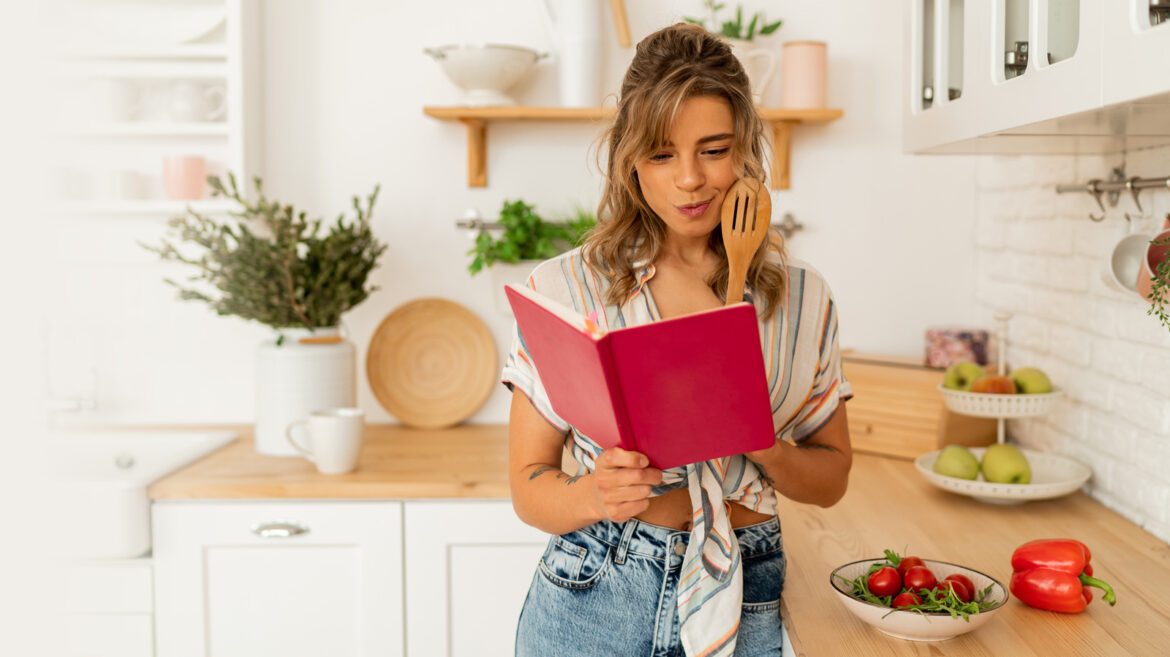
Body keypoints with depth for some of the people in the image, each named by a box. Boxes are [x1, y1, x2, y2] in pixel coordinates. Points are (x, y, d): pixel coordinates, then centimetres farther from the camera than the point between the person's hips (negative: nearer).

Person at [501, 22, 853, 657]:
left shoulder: (801, 297, 1)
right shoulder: (563, 289, -7)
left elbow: (831, 477, 7)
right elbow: (528, 486, -4)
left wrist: (764, 447, -13)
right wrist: (596, 496, -24)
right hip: (589, 604, -1)